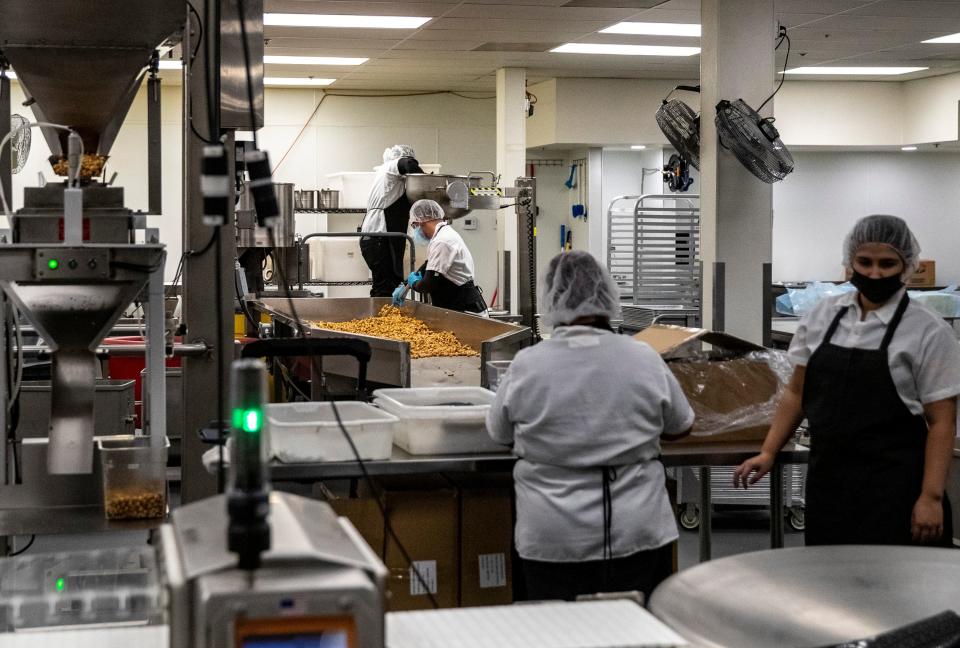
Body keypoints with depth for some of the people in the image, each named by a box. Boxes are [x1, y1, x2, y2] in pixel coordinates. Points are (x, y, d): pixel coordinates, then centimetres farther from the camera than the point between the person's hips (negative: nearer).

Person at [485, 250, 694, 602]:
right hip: (638, 534, 1)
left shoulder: (526, 366, -7)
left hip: (554, 542, -1)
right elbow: (680, 428, 12)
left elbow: (499, 434, 10)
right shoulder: (644, 360, -4)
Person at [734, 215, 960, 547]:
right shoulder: (823, 315, 6)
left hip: (892, 488, -4)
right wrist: (768, 453, 5)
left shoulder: (928, 332, -7)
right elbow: (797, 392, 13)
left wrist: (931, 496, -13)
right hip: (827, 479, 4)